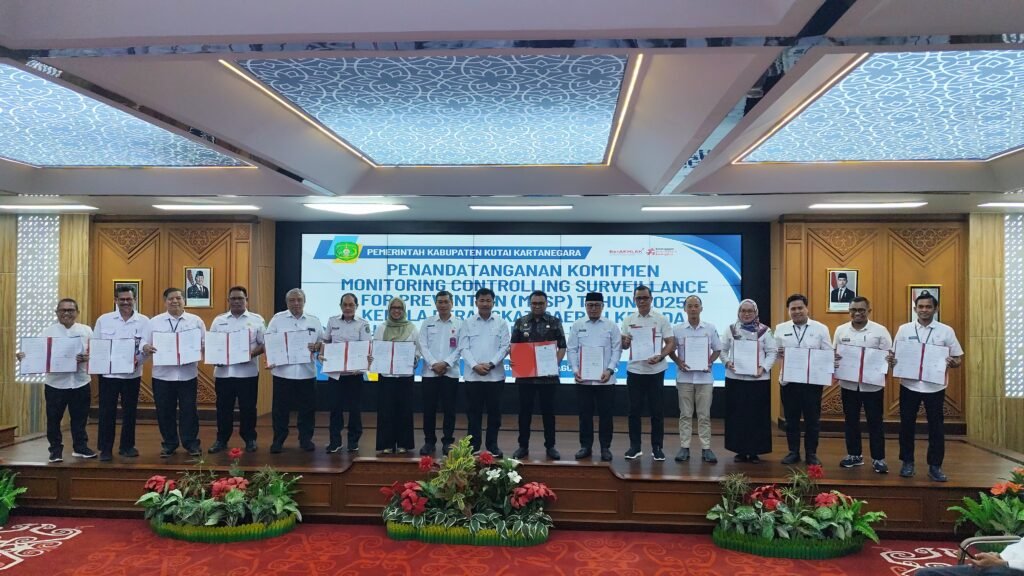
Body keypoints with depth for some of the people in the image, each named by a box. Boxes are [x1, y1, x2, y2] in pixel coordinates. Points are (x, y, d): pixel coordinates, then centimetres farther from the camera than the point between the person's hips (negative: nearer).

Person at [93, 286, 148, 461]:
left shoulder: (144, 321, -1)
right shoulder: (103, 320, 2)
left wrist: (138, 359, -21)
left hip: (132, 374, 1)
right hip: (108, 373, 0)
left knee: (129, 411, 9)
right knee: (107, 412, 2)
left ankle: (127, 446, 22)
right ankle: (105, 448, 12)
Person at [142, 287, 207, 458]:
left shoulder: (196, 321, 5)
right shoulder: (154, 322, 6)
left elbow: (206, 344, 5)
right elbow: (143, 342, 5)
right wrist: (145, 347, -18)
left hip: (188, 374, -1)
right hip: (162, 375, 1)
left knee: (189, 410, 5)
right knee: (165, 412, 8)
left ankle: (191, 443, 17)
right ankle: (168, 443, 23)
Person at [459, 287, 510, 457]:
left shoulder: (501, 323, 6)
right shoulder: (468, 323, 6)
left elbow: (505, 347, 0)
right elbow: (463, 348, 0)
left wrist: (491, 364, -13)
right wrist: (475, 366, -14)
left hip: (495, 375, 0)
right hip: (473, 375, 0)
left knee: (494, 411, 5)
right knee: (474, 411, 5)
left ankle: (492, 445, 15)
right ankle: (473, 445, 13)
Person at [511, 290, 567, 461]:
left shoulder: (555, 322, 3)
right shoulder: (520, 322, 6)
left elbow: (562, 347, 3)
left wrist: (556, 364, -12)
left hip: (548, 375, -1)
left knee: (548, 411, 6)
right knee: (525, 411, 6)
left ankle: (550, 446, 17)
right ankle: (523, 446, 17)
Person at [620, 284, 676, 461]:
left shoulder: (661, 320, -1)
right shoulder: (628, 320, 6)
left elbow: (671, 343, -4)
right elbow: (623, 346, 9)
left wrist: (660, 356, -21)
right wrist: (625, 342, -15)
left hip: (655, 371, -2)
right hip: (634, 370, 2)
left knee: (657, 411, 3)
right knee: (634, 410, 6)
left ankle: (657, 447, 13)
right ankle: (635, 446, 15)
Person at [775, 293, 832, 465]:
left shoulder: (821, 328, 3)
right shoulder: (781, 329, 6)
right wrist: (778, 353, -17)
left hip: (813, 380, -1)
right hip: (789, 380, 1)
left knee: (812, 420, 6)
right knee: (791, 419, 9)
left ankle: (811, 453, 19)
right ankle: (793, 452, 20)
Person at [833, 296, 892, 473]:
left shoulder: (880, 330, -4)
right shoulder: (841, 330, 4)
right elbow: (833, 353, 8)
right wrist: (834, 358, -13)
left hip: (873, 385, -3)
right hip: (848, 384, 3)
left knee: (875, 422, 5)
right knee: (851, 421, 11)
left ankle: (878, 458, 16)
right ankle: (854, 455, 24)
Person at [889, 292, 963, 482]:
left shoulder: (946, 331, 1)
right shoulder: (904, 329, 3)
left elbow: (959, 358, 3)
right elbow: (895, 355, 7)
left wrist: (953, 363, -19)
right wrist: (891, 359, -16)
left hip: (935, 387, 0)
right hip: (909, 385, 1)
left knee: (936, 427, 6)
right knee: (906, 425, 7)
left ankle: (935, 466, 17)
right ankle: (907, 462, 20)